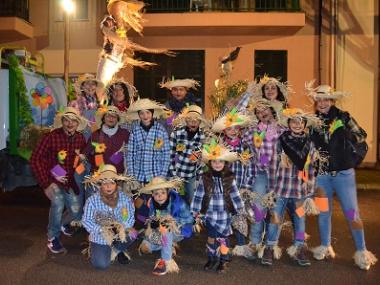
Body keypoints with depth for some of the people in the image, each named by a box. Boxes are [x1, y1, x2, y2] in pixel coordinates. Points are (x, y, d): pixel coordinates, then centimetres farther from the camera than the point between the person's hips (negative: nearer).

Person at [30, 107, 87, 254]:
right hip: (53, 180, -4)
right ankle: (53, 238, -3)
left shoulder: (80, 138, -5)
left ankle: (63, 224, 40)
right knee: (58, 201, -28)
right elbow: (35, 159, -15)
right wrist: (46, 184, -17)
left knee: (77, 214, 2)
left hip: (71, 181, 4)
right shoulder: (51, 137, -16)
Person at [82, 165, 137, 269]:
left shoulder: (124, 198, -10)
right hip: (100, 238, -1)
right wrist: (101, 230, -24)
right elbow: (86, 220, -11)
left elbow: (131, 216, -8)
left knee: (132, 234, -30)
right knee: (101, 265, -17)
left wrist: (123, 227, -28)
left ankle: (116, 250, 4)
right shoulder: (92, 200, -13)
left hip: (118, 235, 1)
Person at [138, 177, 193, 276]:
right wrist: (153, 223, -19)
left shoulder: (177, 201, -25)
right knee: (144, 248, -5)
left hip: (179, 230, -6)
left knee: (165, 228, -37)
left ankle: (166, 261, -26)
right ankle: (170, 246, 18)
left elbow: (189, 219, -19)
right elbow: (152, 218, 3)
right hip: (159, 232, 6)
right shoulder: (152, 203, -9)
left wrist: (173, 221, -31)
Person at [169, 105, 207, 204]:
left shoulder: (202, 136, -7)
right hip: (176, 173, -2)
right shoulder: (177, 132, -13)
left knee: (191, 200, 16)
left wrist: (199, 174, 4)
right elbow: (170, 152, -7)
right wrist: (171, 171, -7)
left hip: (192, 175, 2)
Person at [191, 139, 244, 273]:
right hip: (210, 214, 1)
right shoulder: (205, 178, -6)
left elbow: (235, 195, 2)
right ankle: (211, 259, 31)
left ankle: (223, 261, 26)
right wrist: (196, 210, 3)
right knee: (211, 237, 12)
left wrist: (239, 210, 6)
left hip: (225, 215, 0)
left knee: (223, 238, 9)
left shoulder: (229, 179, -5)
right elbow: (198, 195, 0)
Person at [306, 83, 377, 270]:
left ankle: (361, 251, 13)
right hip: (321, 174, 2)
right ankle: (325, 247, 28)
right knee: (324, 212, 13)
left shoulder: (343, 117, -2)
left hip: (344, 173, -2)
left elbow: (361, 136, 5)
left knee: (352, 213, -1)